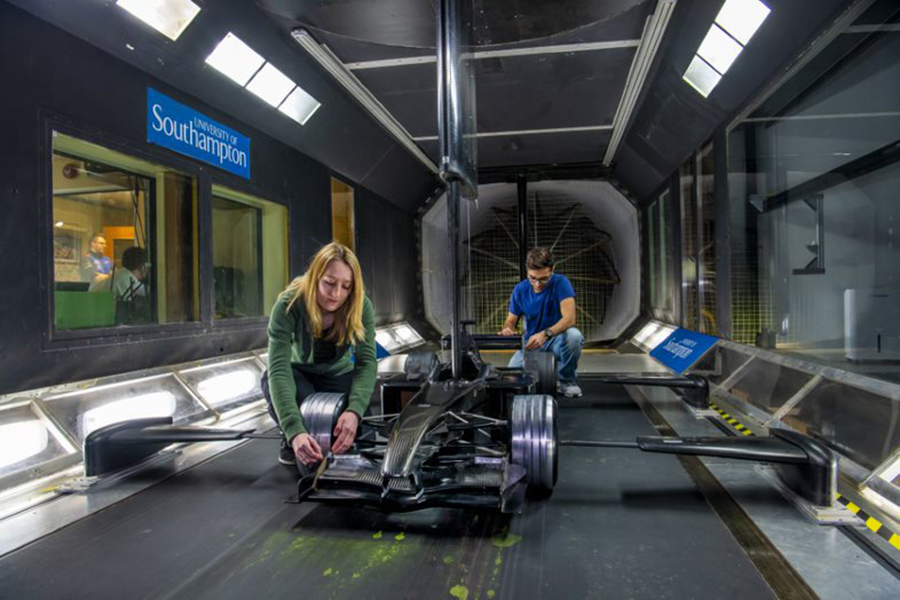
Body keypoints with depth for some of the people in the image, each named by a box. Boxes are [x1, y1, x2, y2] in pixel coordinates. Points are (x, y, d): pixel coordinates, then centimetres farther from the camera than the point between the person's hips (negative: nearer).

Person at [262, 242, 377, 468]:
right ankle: (291, 442, -5)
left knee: (359, 434, -22)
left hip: (338, 375, 1)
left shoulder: (361, 307, -26)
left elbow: (367, 362, -30)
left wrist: (354, 411, -50)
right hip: (297, 374, -1)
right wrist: (295, 431, -53)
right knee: (271, 380, -35)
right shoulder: (288, 305, -32)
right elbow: (279, 370, -40)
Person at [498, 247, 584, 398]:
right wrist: (507, 329, -24)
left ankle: (567, 380, -8)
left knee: (574, 335, -37)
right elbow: (511, 321, 2)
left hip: (556, 339, -2)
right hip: (531, 344, 2)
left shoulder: (561, 283, -15)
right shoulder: (519, 290, -4)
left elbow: (569, 318, -27)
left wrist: (545, 334, -44)